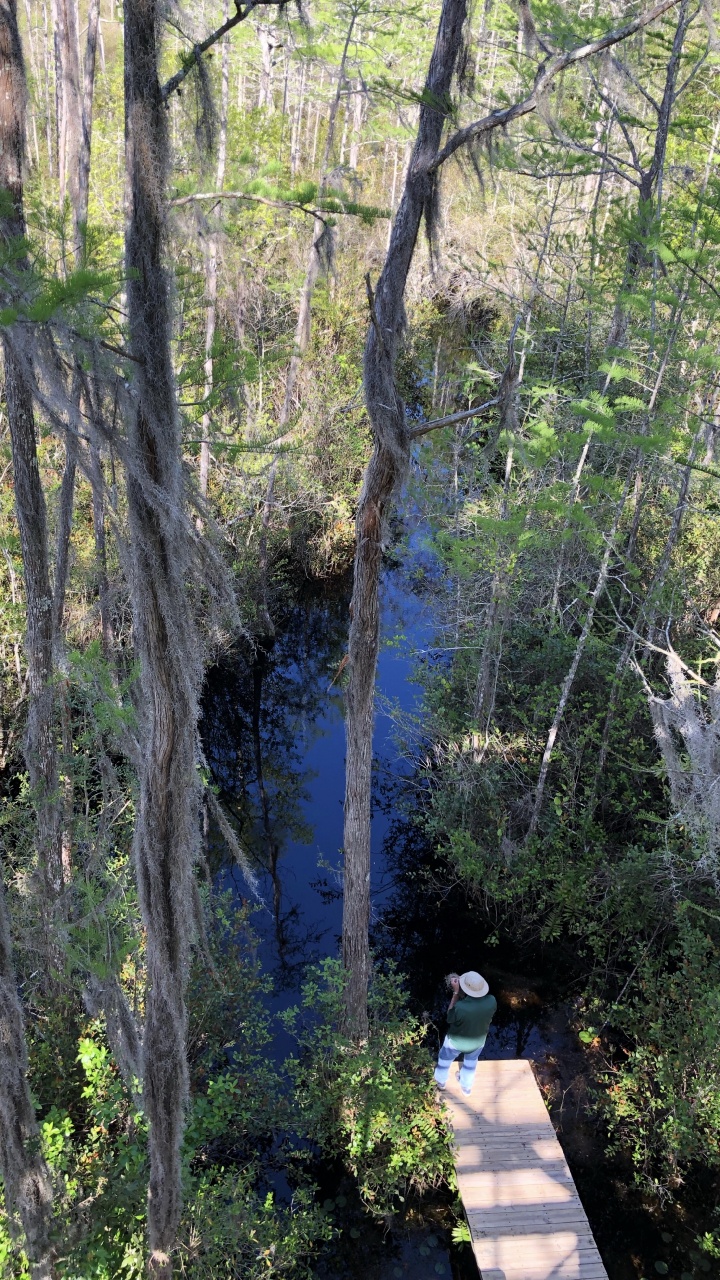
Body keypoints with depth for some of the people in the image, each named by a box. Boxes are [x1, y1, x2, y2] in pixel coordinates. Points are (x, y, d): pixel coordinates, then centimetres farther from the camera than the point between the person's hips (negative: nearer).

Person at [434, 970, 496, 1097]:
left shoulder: (460, 1007, -43)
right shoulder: (491, 1001, -30)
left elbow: (450, 1017, -19)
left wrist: (456, 992, -23)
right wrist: (460, 993, -13)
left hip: (456, 1041, -3)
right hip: (478, 1041, 3)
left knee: (445, 1059, 31)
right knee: (471, 1062, 35)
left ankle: (440, 1081, 57)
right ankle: (467, 1087, 58)